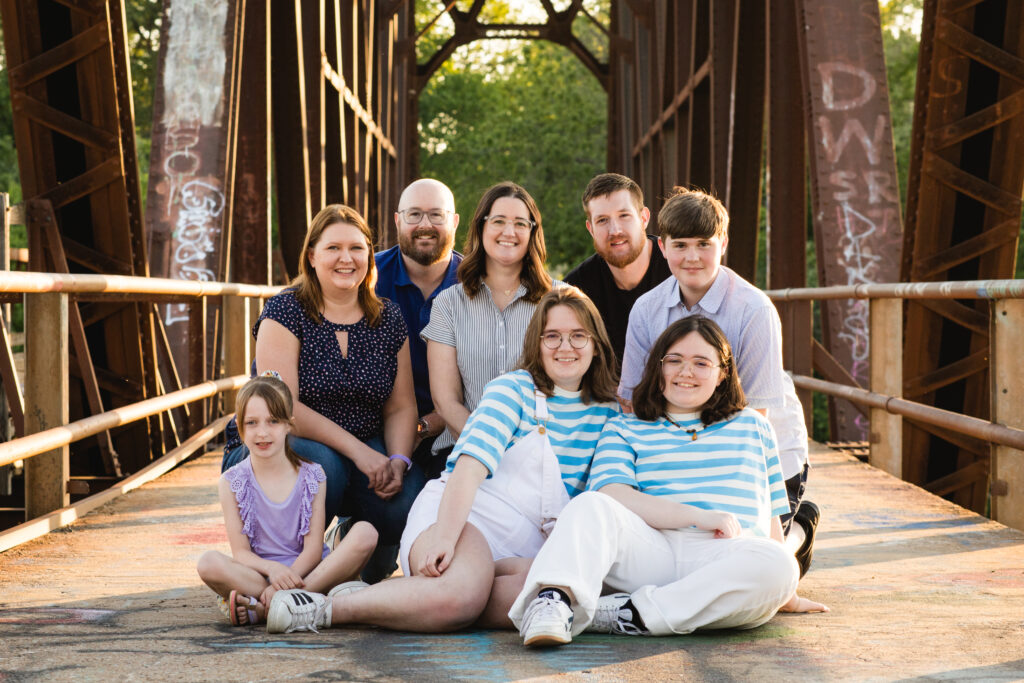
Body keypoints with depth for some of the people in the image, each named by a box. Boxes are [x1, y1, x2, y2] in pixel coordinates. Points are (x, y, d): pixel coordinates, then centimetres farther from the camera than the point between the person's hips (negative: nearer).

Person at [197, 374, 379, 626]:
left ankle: (260, 609, -31)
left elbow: (313, 549, -4)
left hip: (306, 571, 2)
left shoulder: (312, 476, 3)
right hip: (259, 574, -2)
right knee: (209, 563, -29)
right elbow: (241, 552, -3)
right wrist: (272, 569, -25)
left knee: (365, 533, -26)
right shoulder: (232, 483, 2)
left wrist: (288, 578, -24)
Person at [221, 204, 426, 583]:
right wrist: (356, 449, -25)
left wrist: (398, 460, -16)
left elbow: (400, 408, 6)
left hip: (363, 450, 4)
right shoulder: (285, 311, -7)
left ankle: (369, 578, 7)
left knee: (407, 493, -26)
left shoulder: (389, 319, 7)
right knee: (321, 466, -37)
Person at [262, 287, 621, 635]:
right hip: (463, 514, -4)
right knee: (460, 594, -39)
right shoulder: (513, 389, 2)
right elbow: (470, 465, -11)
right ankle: (322, 608, -25)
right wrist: (444, 536, -27)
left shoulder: (607, 413, 17)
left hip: (525, 548, 4)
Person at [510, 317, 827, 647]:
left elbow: (770, 517, 27)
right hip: (650, 552, -1)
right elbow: (612, 496, 1)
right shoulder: (624, 429, 21)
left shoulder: (751, 426, 28)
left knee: (778, 564, -34)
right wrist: (697, 516, -11)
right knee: (589, 506, -29)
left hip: (726, 556, 1)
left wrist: (787, 595, 20)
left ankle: (631, 615, -33)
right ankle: (555, 600, -52)